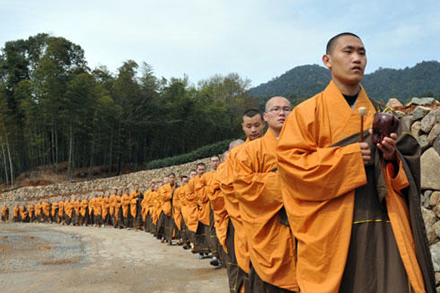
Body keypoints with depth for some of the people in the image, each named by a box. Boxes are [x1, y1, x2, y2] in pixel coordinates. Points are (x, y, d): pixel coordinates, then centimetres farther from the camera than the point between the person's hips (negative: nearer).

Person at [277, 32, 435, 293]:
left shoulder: (379, 113, 16)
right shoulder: (308, 112, 3)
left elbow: (410, 161, 20)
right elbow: (288, 160, -8)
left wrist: (393, 157, -5)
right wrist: (348, 156, -15)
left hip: (385, 226, 4)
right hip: (333, 229, -3)